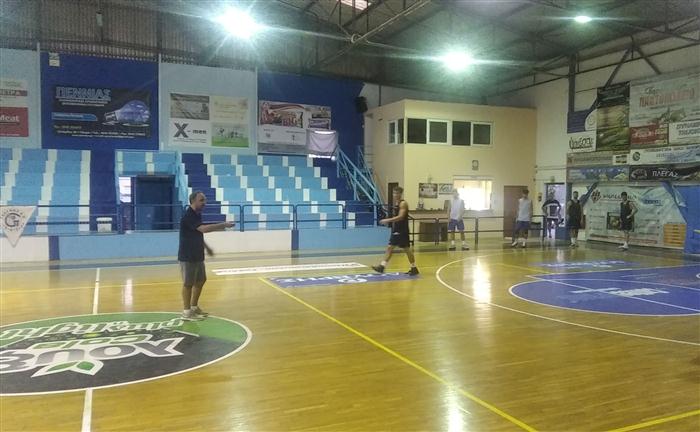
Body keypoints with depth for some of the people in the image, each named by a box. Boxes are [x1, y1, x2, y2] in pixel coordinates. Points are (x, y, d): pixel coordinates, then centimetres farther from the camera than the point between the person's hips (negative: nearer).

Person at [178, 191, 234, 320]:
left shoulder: (197, 215, 10)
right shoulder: (188, 216, -20)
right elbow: (203, 229, -34)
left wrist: (206, 247, 23)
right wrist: (223, 225, -33)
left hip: (197, 255, 10)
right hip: (187, 256, -10)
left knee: (201, 280, 16)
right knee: (188, 283, -2)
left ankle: (194, 307, 29)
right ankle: (186, 312, 8)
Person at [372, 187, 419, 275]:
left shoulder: (403, 204, -14)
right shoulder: (395, 203, 13)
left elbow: (400, 217, -26)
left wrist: (388, 220, -28)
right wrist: (388, 221, 12)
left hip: (402, 231, -9)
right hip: (395, 230, 9)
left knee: (407, 249, 0)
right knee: (389, 248, 4)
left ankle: (414, 268, 11)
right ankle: (382, 266, 3)